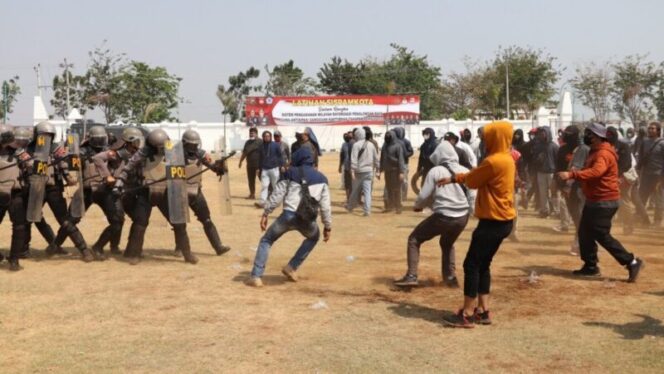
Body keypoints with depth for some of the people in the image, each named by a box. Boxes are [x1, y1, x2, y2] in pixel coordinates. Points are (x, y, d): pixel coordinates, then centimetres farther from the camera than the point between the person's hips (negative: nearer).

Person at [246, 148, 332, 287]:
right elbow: (325, 205, 11)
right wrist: (327, 226, 17)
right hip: (307, 219, 1)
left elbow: (277, 195, 4)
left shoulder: (291, 173, 11)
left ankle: (256, 276, 5)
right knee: (313, 237, 36)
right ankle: (291, 268, 26)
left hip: (289, 215, -1)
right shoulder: (321, 178, 17)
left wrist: (265, 214, 9)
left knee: (266, 240, 19)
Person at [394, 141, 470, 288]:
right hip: (462, 217, 5)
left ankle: (411, 276, 1)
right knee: (447, 244, 33)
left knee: (414, 239, 12)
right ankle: (451, 277, 25)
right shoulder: (464, 171, 7)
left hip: (443, 217, -5)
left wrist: (417, 206, 16)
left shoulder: (436, 171, -4)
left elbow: (424, 195, -4)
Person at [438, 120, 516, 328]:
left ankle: (467, 315, -1)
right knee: (483, 265, 15)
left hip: (493, 222, -10)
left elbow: (471, 181, -8)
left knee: (471, 264, -4)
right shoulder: (507, 159, 13)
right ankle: (483, 311, 17)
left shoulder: (494, 161, -20)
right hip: (501, 221, 10)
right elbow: (475, 175, 20)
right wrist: (453, 178, 20)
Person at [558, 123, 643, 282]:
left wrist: (571, 175, -47)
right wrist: (574, 175, 7)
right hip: (594, 200, 11)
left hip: (604, 201, -11)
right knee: (585, 233, 13)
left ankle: (632, 262, -2)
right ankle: (591, 266, 23)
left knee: (602, 236, -9)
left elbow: (596, 172, -40)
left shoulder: (604, 154, -21)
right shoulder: (595, 151, 14)